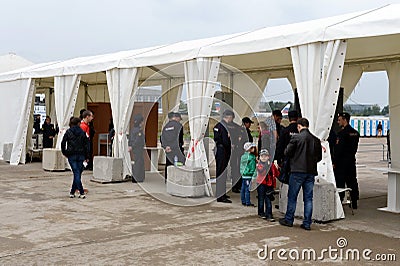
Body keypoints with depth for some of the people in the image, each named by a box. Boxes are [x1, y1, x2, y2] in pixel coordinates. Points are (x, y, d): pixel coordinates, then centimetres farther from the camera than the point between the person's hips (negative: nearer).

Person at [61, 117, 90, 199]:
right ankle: (72, 192, 14)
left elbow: (63, 143, -2)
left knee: (76, 174, -3)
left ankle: (82, 192, -11)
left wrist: (64, 152, 12)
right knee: (77, 174, 10)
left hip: (72, 155, -1)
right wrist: (87, 156, 6)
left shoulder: (68, 132, 0)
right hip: (80, 155, 1)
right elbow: (86, 144, 2)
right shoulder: (82, 132, 3)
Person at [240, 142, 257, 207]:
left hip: (243, 175, 8)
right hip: (248, 175, -8)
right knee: (247, 189, -4)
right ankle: (248, 202, -1)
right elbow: (253, 167, -13)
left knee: (243, 188, 12)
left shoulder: (243, 156, 10)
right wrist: (254, 174, -9)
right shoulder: (251, 157, -13)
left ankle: (243, 201, 19)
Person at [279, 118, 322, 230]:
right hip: (311, 171, 4)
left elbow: (287, 153, -6)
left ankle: (289, 220, 16)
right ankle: (307, 223, 10)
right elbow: (319, 157, 10)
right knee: (308, 198, 8)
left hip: (298, 171, -4)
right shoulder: (316, 140, 4)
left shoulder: (296, 137, -10)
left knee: (292, 197, 8)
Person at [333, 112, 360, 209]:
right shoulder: (355, 133, 9)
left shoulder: (342, 133, -16)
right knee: (352, 182, 11)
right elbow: (355, 147, 14)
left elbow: (338, 149, -18)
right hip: (352, 161, 8)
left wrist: (334, 162, -13)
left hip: (341, 162, -8)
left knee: (340, 183, -2)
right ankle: (354, 203, 17)